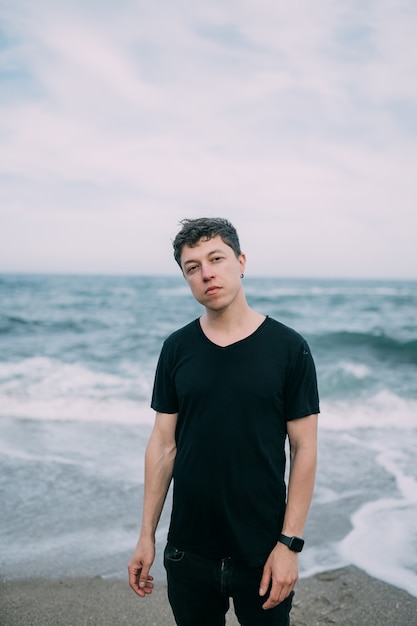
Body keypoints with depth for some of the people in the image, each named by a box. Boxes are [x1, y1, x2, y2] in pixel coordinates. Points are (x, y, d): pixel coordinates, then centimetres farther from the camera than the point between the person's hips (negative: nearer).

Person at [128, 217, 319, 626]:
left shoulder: (288, 348, -9)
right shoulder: (177, 348, -1)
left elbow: (304, 449, -7)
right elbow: (163, 444, 2)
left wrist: (290, 543, -10)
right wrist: (146, 535, 2)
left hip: (261, 551, -2)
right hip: (188, 550, 2)